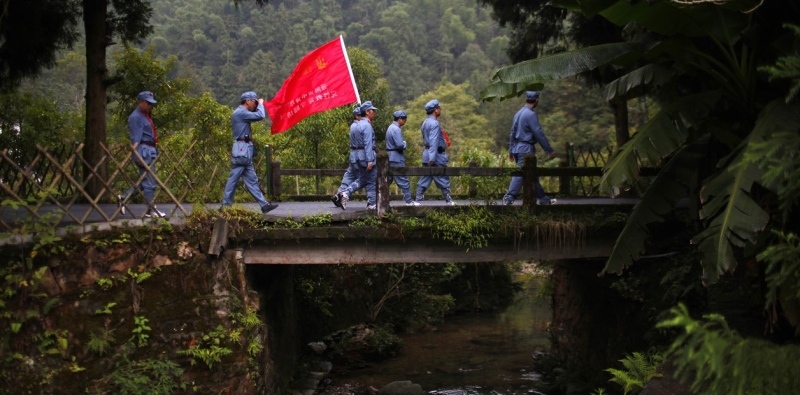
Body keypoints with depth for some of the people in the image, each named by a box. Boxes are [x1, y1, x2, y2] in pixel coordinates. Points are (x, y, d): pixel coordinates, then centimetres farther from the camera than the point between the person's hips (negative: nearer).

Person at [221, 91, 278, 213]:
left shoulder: (242, 113, 19)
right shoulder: (240, 112, -13)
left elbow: (258, 116, 24)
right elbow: (260, 116, -21)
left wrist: (259, 105, 12)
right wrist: (261, 104, -4)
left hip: (245, 150, 10)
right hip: (242, 149, -10)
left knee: (252, 180, 8)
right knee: (234, 178, -5)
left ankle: (264, 204, 8)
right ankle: (226, 205, -1)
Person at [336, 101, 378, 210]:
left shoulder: (358, 125, 17)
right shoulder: (367, 125, -12)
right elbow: (368, 144, -20)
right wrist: (370, 161, -24)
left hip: (355, 156, 9)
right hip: (365, 156, -9)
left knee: (362, 180, 16)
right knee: (371, 181, 1)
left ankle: (345, 193, -3)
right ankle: (372, 204, 4)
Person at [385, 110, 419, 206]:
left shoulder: (391, 127, 16)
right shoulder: (396, 129, -16)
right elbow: (400, 145, -22)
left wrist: (403, 144, 5)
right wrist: (405, 143, -3)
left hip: (390, 157, 10)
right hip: (396, 158, -10)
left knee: (388, 180, 11)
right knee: (404, 180, -3)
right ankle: (409, 201, 1)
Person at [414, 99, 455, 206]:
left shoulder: (426, 122, 15)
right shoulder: (434, 123, -15)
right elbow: (433, 141, -22)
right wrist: (432, 158, -27)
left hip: (426, 153, 9)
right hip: (436, 154, -9)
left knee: (424, 180, 7)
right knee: (443, 179, 0)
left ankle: (418, 200, 4)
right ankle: (449, 201, 7)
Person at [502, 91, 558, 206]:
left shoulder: (518, 113, 12)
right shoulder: (531, 114, -15)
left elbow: (513, 133, 17)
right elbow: (539, 134, -15)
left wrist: (511, 151, 22)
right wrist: (550, 150, -10)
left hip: (518, 148, 9)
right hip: (526, 149, -9)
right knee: (520, 174, -8)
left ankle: (542, 198, 21)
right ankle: (509, 198, -11)